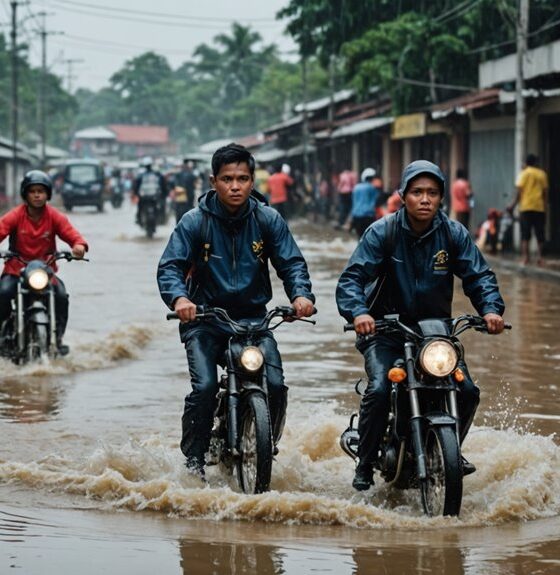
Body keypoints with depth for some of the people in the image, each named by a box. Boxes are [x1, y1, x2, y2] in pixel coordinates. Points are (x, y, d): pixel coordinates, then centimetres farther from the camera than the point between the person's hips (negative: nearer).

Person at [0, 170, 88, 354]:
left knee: (61, 295, -23)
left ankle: (57, 337, -8)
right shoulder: (15, 216, -4)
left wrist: (79, 245, -36)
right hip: (15, 268, -1)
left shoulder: (55, 217, 1)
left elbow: (70, 233, -11)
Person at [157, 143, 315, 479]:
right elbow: (170, 266, -11)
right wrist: (178, 298, -33)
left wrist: (301, 294, -24)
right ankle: (194, 460, -5)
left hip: (253, 316, 2)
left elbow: (291, 262, -2)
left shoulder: (268, 220, 0)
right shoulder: (195, 222, -6)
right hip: (204, 318, -2)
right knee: (205, 387, -21)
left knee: (275, 385, -15)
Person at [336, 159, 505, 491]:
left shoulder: (453, 234, -3)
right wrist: (358, 312, -36)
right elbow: (352, 277, -16)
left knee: (468, 392, -10)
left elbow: (478, 275, -6)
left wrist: (491, 309, -27)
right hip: (386, 330, -3)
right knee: (379, 390, -26)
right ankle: (365, 464, -6)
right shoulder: (382, 232, -10)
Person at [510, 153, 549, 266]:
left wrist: (514, 204, -1)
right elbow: (545, 191, 8)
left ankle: (525, 257, -7)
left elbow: (519, 190, -7)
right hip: (539, 207, 2)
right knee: (540, 234, 7)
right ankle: (539, 257, -1)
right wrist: (545, 204, 16)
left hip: (526, 207, -2)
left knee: (525, 235, 0)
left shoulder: (524, 173, 0)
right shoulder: (542, 174, 9)